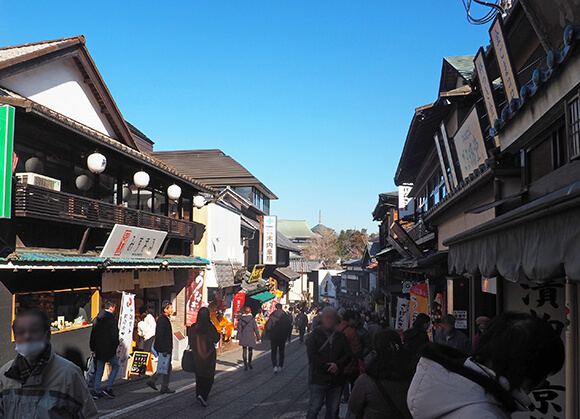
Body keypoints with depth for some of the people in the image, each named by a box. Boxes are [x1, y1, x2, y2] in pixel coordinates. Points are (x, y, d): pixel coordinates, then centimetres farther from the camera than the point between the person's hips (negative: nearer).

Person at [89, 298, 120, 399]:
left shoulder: (97, 319, 6)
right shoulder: (112, 319, -15)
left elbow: (92, 335, 10)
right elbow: (114, 336, -19)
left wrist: (92, 348, 18)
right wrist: (115, 346, -1)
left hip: (98, 349, 6)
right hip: (109, 349, -6)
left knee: (99, 370, 14)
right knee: (115, 366, 11)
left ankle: (97, 391, 14)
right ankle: (108, 388, 2)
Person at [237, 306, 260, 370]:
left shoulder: (241, 319, -1)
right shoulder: (252, 319, -6)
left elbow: (239, 329, 1)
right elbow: (255, 328, -3)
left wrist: (238, 337, 6)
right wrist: (258, 336, 4)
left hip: (243, 337, 1)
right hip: (251, 336, -1)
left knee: (244, 351, 7)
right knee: (250, 350, 16)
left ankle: (245, 365, 1)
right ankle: (249, 363, 23)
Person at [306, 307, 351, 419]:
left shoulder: (341, 337, 10)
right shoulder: (314, 335, 0)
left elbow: (347, 355, 5)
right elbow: (312, 355, -9)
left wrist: (337, 365, -14)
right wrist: (327, 367, -16)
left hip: (336, 380, 3)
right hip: (318, 379, -3)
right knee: (314, 409, -3)